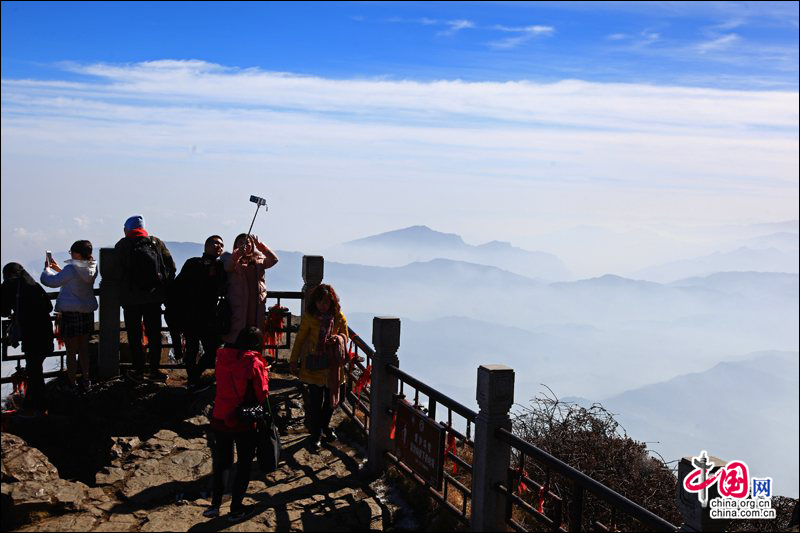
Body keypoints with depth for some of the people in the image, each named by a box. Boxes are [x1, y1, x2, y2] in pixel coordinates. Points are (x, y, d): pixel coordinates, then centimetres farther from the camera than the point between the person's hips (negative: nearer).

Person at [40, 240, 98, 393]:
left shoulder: (71, 269, -20)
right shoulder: (92, 268, 1)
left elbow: (50, 281, -14)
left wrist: (47, 268, 5)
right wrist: (58, 269, 20)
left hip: (71, 313, -6)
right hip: (88, 312, 6)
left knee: (71, 352, 4)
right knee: (84, 349, 17)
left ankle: (71, 384, 11)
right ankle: (85, 381, 23)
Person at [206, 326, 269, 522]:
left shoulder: (222, 358, -3)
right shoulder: (254, 364, -16)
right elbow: (262, 395, -11)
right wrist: (264, 373, 3)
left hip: (220, 419, 4)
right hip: (244, 423, -4)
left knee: (220, 462, 21)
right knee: (244, 465, 14)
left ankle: (215, 504, 25)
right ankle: (235, 509, 21)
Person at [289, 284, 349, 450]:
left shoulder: (339, 318, -3)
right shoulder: (309, 317, -7)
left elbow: (345, 337, 9)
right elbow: (300, 339, 2)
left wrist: (338, 338, -16)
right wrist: (293, 361, 3)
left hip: (333, 365, 2)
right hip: (314, 365, -2)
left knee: (331, 398, 12)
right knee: (315, 400, -2)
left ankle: (325, 425, 38)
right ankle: (316, 433, 14)